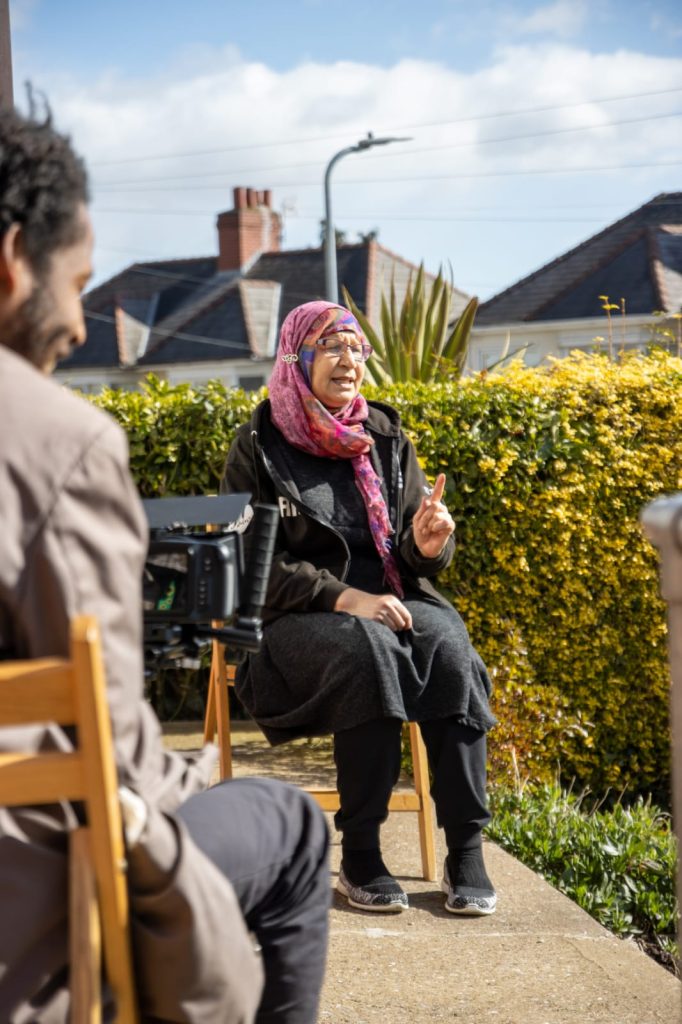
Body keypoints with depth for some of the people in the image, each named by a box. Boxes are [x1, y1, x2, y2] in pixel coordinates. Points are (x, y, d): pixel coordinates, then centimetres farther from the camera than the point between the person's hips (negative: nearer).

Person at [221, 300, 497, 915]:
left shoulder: (385, 438, 11)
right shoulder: (260, 445, 0)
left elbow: (416, 557, 11)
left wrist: (428, 545, -14)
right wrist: (344, 597, -19)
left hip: (393, 598, 3)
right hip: (296, 617, -3)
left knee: (449, 646, -30)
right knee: (370, 651, -37)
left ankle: (466, 852, -29)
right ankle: (360, 857, -30)